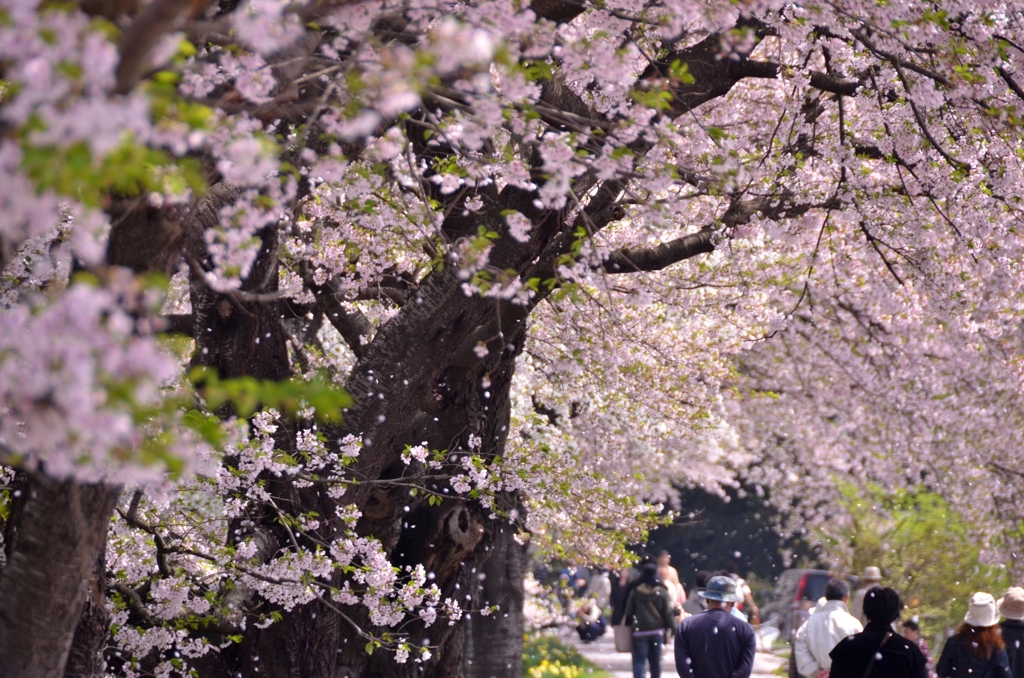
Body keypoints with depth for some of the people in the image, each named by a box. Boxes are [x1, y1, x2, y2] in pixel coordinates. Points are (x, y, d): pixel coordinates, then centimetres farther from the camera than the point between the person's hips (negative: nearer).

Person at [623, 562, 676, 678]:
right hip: (657, 631, 1)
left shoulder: (635, 592, -3)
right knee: (655, 661, 13)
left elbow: (629, 612, 1)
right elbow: (668, 613, -3)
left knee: (639, 661, -3)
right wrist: (672, 628, 4)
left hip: (640, 631, -1)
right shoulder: (662, 592, -3)